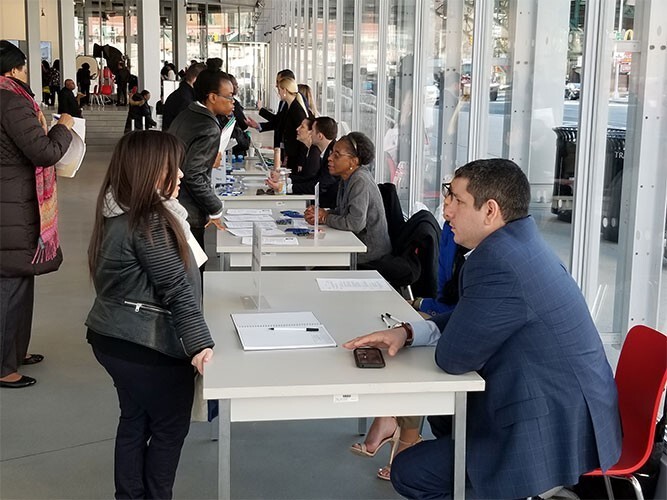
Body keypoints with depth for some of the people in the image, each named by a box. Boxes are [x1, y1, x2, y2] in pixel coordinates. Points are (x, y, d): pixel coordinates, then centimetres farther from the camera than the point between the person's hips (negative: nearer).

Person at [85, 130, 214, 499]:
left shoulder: (119, 213, 4)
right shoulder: (149, 221, -24)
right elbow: (175, 288, -27)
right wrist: (199, 343, -28)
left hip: (114, 337, 9)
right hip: (148, 345, -9)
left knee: (134, 421, 22)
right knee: (170, 427, 10)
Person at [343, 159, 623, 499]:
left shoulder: (496, 260, -26)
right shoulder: (522, 242, 6)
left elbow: (452, 357, -21)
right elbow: (466, 320, 13)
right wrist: (408, 332, -1)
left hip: (555, 433, -10)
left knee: (409, 473, -3)